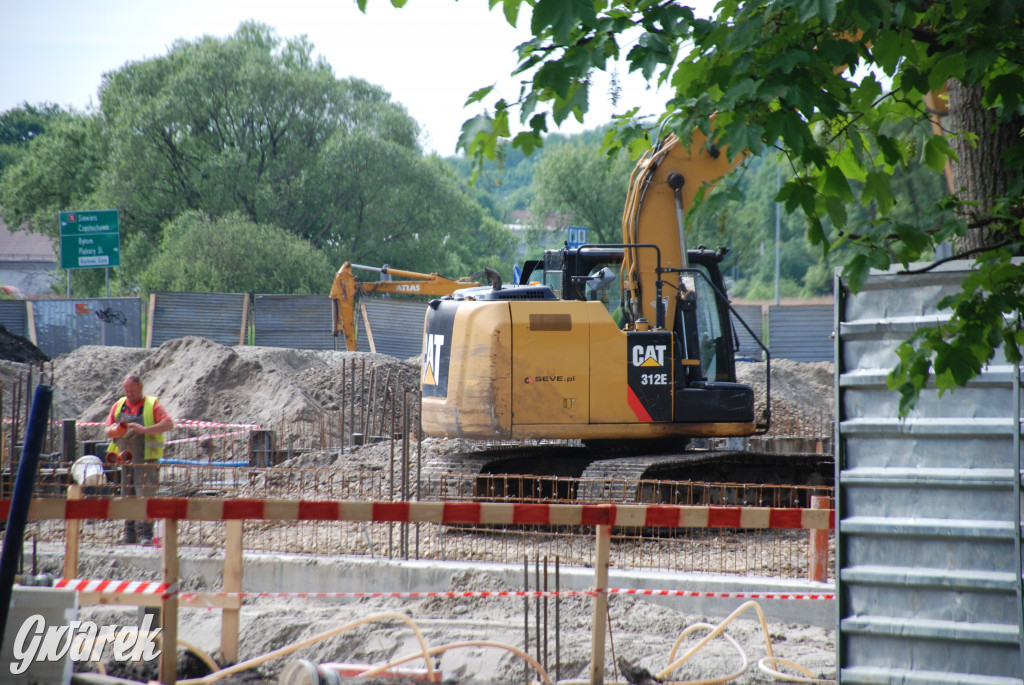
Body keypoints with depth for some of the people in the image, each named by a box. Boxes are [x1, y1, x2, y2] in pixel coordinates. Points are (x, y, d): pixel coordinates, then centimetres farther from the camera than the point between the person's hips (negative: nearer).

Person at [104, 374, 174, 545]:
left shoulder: (152, 405, 0)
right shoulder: (119, 405, 15)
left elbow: (169, 423, -13)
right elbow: (107, 430, 15)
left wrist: (144, 429, -24)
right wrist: (115, 431, -10)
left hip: (146, 458, -5)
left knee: (145, 495, -11)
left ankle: (145, 534, -13)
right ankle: (129, 535, 8)